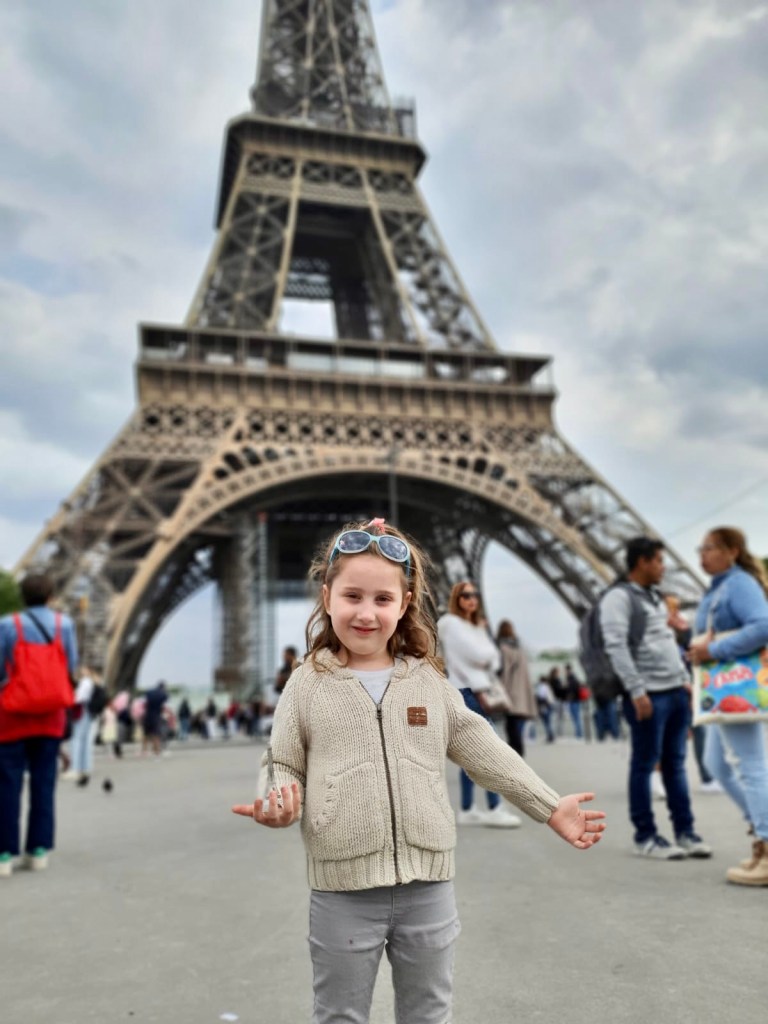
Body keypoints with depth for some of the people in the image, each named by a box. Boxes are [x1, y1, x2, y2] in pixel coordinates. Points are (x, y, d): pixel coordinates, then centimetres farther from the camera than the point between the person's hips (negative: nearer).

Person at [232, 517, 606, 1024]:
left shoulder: (429, 681, 1)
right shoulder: (308, 685, -4)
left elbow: (484, 749, 4)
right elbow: (284, 765, 0)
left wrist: (551, 806, 4)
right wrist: (278, 803, -22)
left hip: (427, 885, 2)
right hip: (344, 890, -2)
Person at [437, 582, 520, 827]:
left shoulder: (476, 625, 22)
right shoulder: (450, 623, -6)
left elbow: (493, 658, 12)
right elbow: (477, 654, -14)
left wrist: (487, 657, -7)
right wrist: (489, 653, 4)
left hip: (476, 691, 9)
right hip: (465, 691, -9)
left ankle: (467, 810, 11)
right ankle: (495, 809, -12)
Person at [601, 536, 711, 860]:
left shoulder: (656, 598, 20)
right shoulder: (618, 597, -8)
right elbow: (616, 646, -16)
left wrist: (686, 681, 17)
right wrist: (636, 691, -20)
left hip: (676, 692, 8)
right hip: (649, 694, -8)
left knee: (675, 764, 11)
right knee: (645, 765, 0)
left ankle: (685, 832, 18)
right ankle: (645, 837, 8)